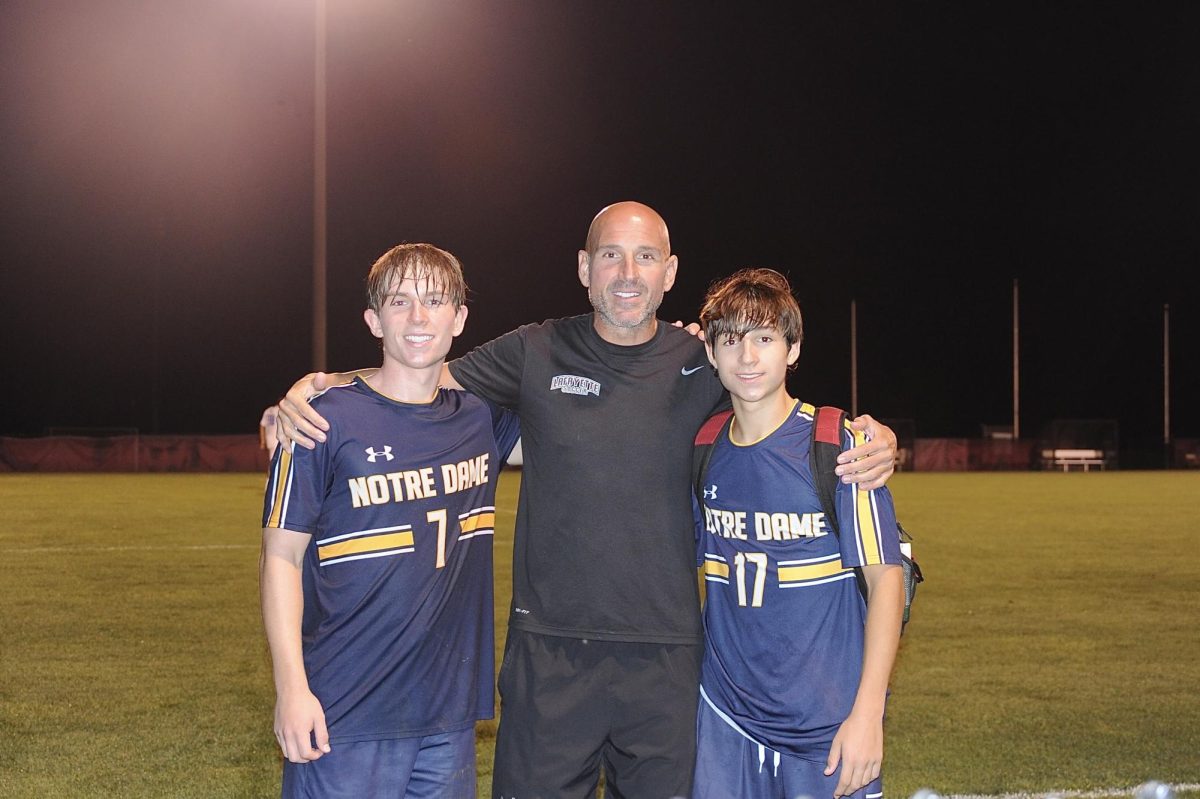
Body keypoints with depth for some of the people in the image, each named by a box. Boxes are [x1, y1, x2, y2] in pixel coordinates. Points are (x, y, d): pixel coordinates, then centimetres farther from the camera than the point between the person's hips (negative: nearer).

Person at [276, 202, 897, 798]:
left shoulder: (702, 365, 4)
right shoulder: (537, 353, 2)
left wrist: (873, 445, -10)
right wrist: (313, 387, -9)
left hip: (668, 649, 1)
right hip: (550, 643, -1)